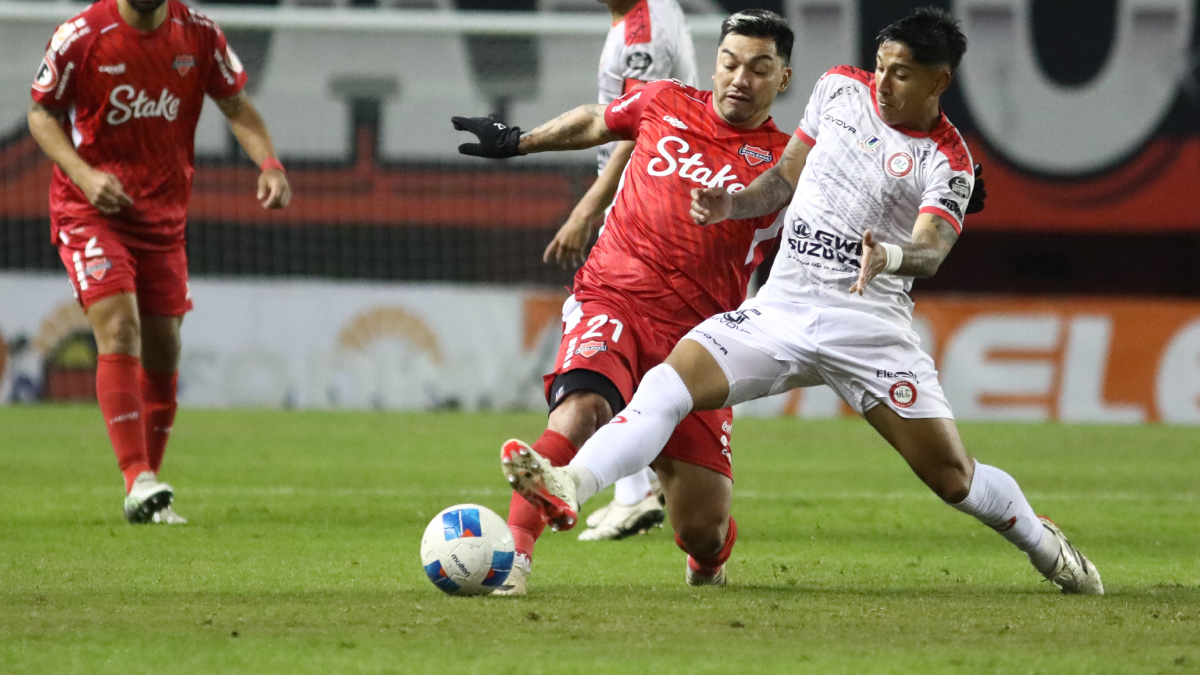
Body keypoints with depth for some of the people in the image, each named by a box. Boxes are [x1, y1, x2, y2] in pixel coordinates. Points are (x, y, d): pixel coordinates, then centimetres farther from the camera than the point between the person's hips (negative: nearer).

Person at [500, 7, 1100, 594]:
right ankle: (571, 487, -36)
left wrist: (889, 255, -45)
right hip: (781, 307, 4)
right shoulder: (841, 88, 7)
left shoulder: (947, 163, -7)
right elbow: (788, 176, 20)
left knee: (952, 477, -3)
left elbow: (931, 250, -23)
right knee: (669, 382, -21)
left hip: (867, 324, -4)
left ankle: (1046, 546, 24)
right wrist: (731, 206, 2)